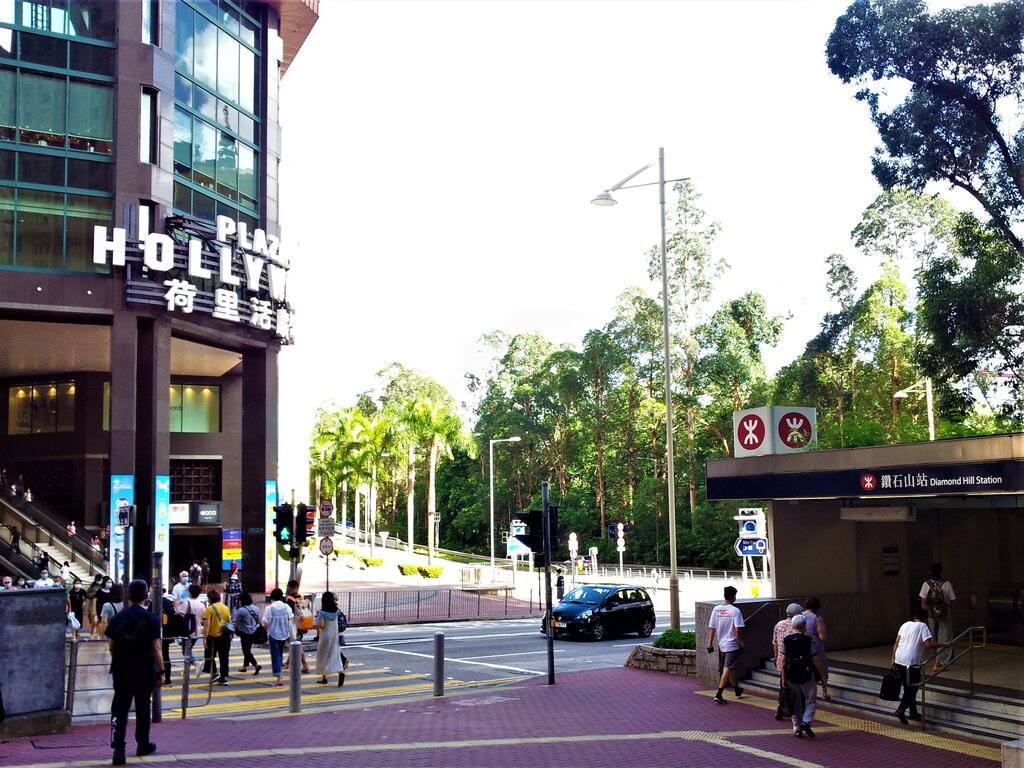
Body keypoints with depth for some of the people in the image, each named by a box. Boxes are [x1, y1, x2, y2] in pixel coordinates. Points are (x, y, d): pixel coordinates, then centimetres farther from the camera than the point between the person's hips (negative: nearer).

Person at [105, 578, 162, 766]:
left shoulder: (117, 618, -1)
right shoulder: (151, 619, -8)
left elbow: (110, 646, 1)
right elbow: (156, 648, -10)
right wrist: (160, 671, -3)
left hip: (121, 670, 1)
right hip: (145, 671, -1)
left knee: (120, 708, 1)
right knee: (142, 708, 14)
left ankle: (118, 748, -11)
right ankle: (143, 745, 27)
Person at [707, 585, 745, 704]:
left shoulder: (716, 609, 0)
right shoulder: (735, 610, -15)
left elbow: (712, 628, 3)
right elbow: (738, 629, -20)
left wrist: (710, 643, 10)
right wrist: (740, 642, -7)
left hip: (722, 644, 6)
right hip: (732, 644, -6)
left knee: (730, 668, 21)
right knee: (727, 669, -5)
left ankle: (737, 690, 38)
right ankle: (718, 694, -11)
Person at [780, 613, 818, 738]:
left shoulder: (786, 640, -1)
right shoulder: (808, 640, -8)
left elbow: (783, 661, -4)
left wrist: (783, 678, 1)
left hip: (791, 676, 3)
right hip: (807, 676, -3)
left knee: (796, 703, 15)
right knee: (811, 701, 10)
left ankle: (797, 728, 15)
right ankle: (806, 721, -10)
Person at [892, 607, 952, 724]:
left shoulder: (905, 624, 15)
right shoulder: (923, 627, -2)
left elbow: (896, 643, 13)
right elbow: (929, 645, -13)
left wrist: (893, 658, 17)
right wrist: (943, 644, -2)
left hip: (899, 660, 6)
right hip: (911, 662, -6)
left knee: (908, 687, 18)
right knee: (911, 687, 0)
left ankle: (913, 712, 26)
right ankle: (901, 710, -16)